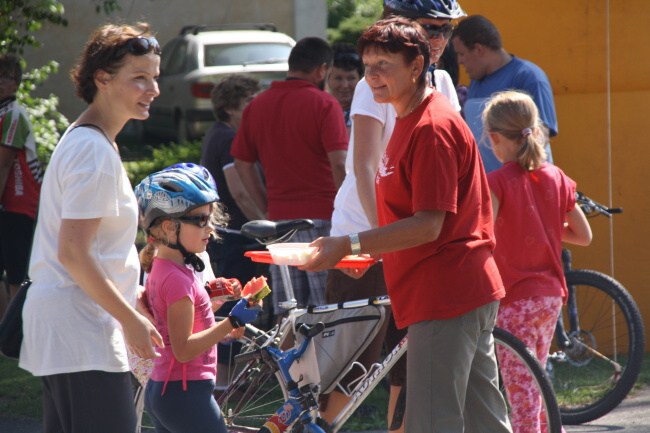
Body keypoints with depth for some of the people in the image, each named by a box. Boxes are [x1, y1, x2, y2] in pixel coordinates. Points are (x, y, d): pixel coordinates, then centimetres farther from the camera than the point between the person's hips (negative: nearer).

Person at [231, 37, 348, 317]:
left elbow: (243, 164, 13)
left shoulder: (257, 105, 9)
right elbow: (339, 164, -15)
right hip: (321, 216, -5)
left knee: (286, 314, 7)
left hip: (279, 218, 5)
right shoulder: (324, 104, -8)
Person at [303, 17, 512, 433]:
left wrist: (350, 245, -23)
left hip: (445, 300, -11)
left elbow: (428, 226, -22)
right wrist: (366, 253, 14)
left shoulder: (433, 126, -16)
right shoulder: (408, 121, 16)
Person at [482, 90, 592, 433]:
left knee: (520, 394, -4)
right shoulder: (555, 178, 5)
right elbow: (583, 235, 12)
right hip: (550, 295, 7)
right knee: (534, 385, 21)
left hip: (515, 301, -7)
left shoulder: (498, 182, -13)